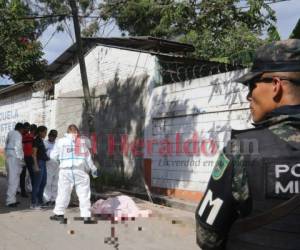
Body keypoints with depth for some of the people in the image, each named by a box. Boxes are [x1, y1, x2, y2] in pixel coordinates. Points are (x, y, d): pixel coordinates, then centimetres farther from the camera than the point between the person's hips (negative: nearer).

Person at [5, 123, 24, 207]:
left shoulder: (9, 134, 18)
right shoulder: (18, 135, -8)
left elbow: (6, 147, 16)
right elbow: (17, 148, -16)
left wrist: (7, 156, 16)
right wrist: (21, 159, -13)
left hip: (8, 158, 9)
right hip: (14, 158, -9)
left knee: (11, 180, 13)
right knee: (14, 180, -8)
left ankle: (12, 199, 17)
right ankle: (10, 201, -8)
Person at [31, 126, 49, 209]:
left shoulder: (41, 140, 16)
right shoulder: (36, 140, -10)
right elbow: (34, 154, -14)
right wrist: (36, 165, -19)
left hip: (43, 163, 9)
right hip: (39, 162, -9)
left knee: (43, 183, 13)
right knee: (37, 183, -8)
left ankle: (40, 201, 22)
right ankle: (33, 203, -4)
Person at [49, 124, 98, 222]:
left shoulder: (60, 141, 7)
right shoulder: (82, 142, 6)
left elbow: (53, 156, 11)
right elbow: (88, 157, 9)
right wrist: (93, 169, 19)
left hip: (65, 171, 1)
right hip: (80, 171, -1)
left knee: (63, 192, 9)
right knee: (84, 193, 2)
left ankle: (59, 213, 12)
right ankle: (86, 215, 0)